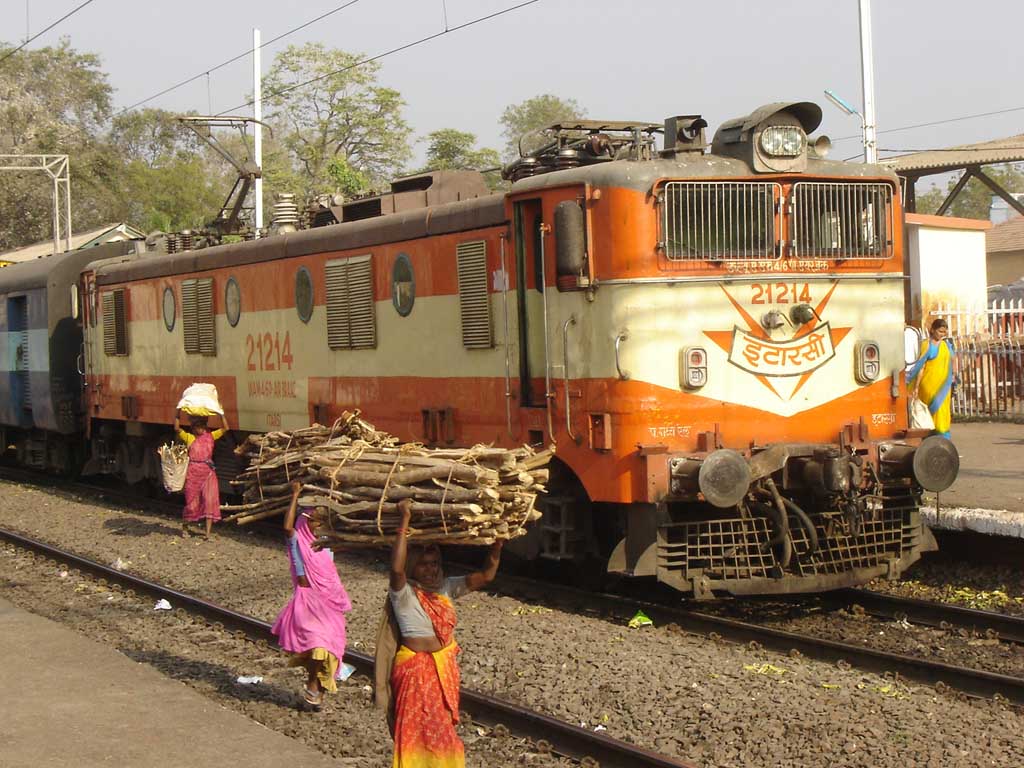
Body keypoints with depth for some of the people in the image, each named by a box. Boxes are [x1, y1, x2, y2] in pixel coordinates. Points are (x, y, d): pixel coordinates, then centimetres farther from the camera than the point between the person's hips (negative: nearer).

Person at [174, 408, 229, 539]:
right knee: (192, 502, 5)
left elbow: (225, 428, 1)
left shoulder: (210, 436, 9)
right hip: (193, 472, -2)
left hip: (208, 472, 2)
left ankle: (208, 533, -4)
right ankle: (184, 527, 28)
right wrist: (178, 410, -16)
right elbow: (177, 428, -11)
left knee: (210, 502, -6)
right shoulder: (189, 437, 3)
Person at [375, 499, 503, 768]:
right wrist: (404, 522, -36)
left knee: (442, 730, 17)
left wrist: (497, 543, -13)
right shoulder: (404, 593, -14)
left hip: (446, 667, 6)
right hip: (416, 670, -6)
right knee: (418, 732, -1)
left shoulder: (446, 588, 3)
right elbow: (396, 568, -35)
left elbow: (486, 576, 1)